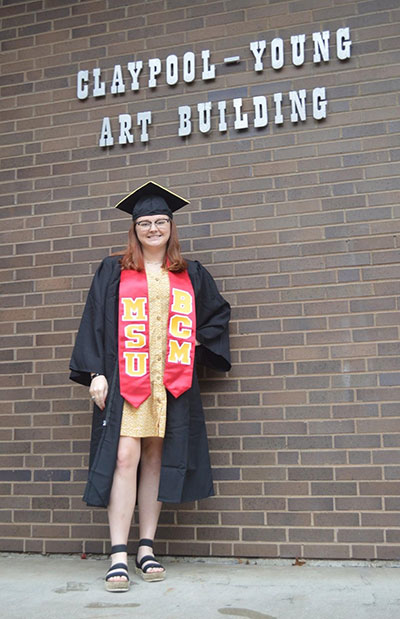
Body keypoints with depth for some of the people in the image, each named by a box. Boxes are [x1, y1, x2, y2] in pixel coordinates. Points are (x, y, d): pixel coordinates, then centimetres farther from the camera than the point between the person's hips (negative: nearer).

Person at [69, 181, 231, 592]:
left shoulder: (191, 276, 15)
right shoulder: (113, 272, 8)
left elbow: (218, 312, 25)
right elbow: (96, 322, 3)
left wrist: (197, 342, 8)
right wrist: (95, 373, -7)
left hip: (171, 383, 3)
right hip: (125, 378, -2)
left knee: (156, 460, 5)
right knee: (124, 457, -12)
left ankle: (147, 548, 15)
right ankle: (118, 555, -6)